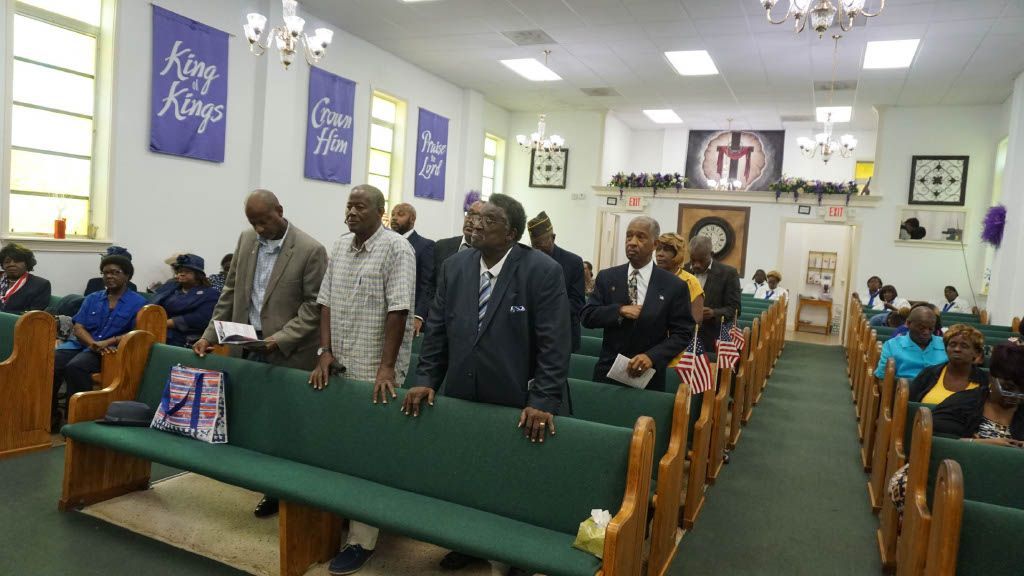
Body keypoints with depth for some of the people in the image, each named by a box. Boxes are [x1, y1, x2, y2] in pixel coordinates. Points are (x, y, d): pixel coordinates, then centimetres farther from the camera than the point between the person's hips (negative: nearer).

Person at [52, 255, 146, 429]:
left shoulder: (137, 302, 3)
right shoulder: (92, 299, 19)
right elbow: (78, 328, 8)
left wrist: (107, 342, -19)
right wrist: (94, 344, -13)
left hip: (110, 350, -5)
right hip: (82, 344, 5)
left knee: (75, 367, -32)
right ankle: (50, 416, -8)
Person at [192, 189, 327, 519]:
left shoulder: (311, 250, -12)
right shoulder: (246, 240, 7)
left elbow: (314, 306, -13)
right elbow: (230, 292, 12)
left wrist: (281, 339, -21)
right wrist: (210, 335, 7)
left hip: (289, 355, -5)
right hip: (250, 347, 6)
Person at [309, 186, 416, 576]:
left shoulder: (397, 248, -11)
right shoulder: (339, 247, 10)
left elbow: (398, 310, -16)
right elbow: (326, 301, 10)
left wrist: (386, 367, -19)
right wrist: (325, 352, 0)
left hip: (374, 369, -6)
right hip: (338, 364, 6)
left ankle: (362, 540, 10)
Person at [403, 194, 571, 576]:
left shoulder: (543, 271, -13)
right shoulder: (454, 267, 3)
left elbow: (555, 343, -16)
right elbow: (436, 329, 8)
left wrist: (542, 401, -21)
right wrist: (426, 380, 1)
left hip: (517, 406, -4)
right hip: (460, 397, 4)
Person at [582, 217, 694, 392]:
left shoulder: (674, 286, -4)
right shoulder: (606, 277, 2)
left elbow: (683, 333, -5)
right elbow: (587, 316, -2)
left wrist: (652, 356, -19)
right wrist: (619, 311, -17)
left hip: (649, 377, -1)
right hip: (608, 372, 2)